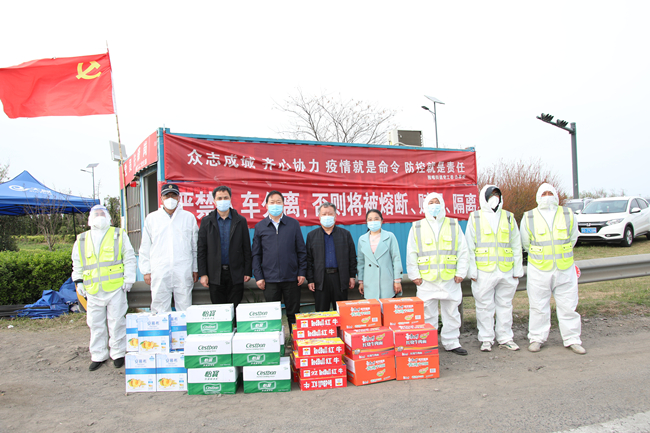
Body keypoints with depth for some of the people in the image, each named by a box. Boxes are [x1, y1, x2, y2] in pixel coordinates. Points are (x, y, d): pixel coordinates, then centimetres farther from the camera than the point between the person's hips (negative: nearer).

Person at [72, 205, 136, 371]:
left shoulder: (119, 235, 6)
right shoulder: (82, 240, 14)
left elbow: (129, 258, 5)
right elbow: (77, 264, 21)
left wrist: (128, 278, -2)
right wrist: (78, 281, 10)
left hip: (115, 288, -3)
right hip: (93, 291, 3)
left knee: (117, 322, 3)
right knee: (96, 324, 9)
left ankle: (118, 353, 16)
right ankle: (98, 355, 21)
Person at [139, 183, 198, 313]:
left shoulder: (189, 217, 9)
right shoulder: (151, 218, 10)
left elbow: (195, 246, 11)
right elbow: (145, 248, 12)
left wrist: (196, 269, 9)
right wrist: (146, 271, 6)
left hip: (183, 272, 0)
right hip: (159, 272, 1)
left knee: (185, 309, 2)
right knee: (160, 309, 1)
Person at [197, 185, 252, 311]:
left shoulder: (240, 221, 5)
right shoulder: (206, 221, 6)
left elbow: (246, 248, 5)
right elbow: (201, 250, 5)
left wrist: (248, 271, 0)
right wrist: (203, 274, -1)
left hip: (236, 274, 0)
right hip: (215, 275, 0)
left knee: (235, 309, 2)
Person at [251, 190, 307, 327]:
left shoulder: (293, 224, 6)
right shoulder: (260, 226, 7)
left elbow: (301, 250, 7)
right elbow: (256, 254, 7)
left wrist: (302, 272, 0)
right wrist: (258, 277, 0)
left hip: (291, 278, 0)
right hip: (269, 279, 0)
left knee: (293, 314, 7)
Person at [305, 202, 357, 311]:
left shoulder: (345, 234, 8)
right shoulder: (312, 236, 7)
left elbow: (352, 257, 8)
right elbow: (309, 260, 5)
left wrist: (352, 276, 2)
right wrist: (310, 280, -1)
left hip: (340, 278, 0)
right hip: (320, 280, 0)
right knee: (321, 313, 4)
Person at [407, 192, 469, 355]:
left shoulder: (454, 225, 8)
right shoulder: (417, 227, 6)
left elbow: (462, 251, 7)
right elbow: (411, 254, 6)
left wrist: (461, 273, 0)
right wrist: (414, 275, -1)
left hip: (450, 279, 1)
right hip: (426, 280, -1)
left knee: (452, 313, 8)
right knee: (428, 314, 4)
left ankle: (451, 343, 21)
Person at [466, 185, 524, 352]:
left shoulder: (508, 217, 12)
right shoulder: (475, 218, 5)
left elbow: (516, 246, 13)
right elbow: (469, 247, 2)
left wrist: (518, 269, 7)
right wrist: (472, 271, -5)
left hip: (506, 271, 2)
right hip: (484, 272, -2)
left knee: (505, 305, 9)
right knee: (485, 307, 3)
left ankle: (505, 338, 20)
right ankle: (486, 339, 14)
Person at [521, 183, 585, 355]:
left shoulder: (568, 215, 5)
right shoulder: (529, 218, 0)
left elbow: (573, 238, 16)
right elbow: (525, 243, 10)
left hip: (565, 270, 1)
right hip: (539, 271, -1)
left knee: (568, 305, 6)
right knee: (538, 307, 5)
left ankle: (572, 339, 18)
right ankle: (537, 338, 16)